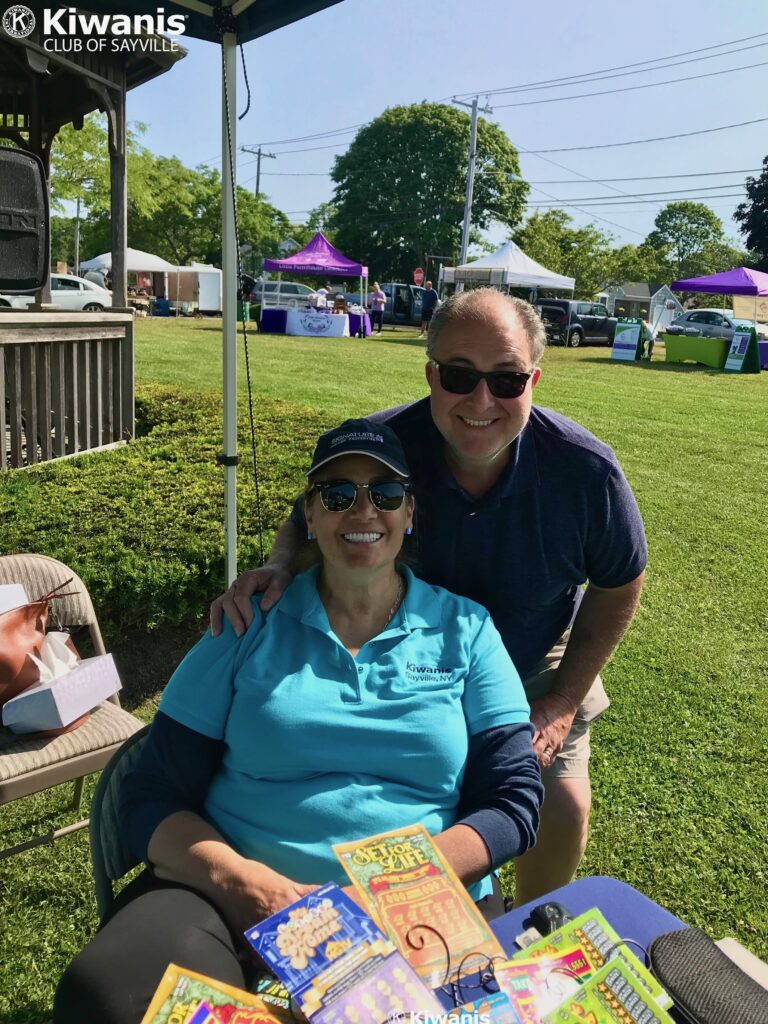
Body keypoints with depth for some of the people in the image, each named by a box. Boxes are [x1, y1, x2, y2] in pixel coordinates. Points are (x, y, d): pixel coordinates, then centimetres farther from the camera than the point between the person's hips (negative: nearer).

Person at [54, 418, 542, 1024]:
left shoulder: (465, 629, 7)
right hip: (239, 900, 0)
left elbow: (513, 802, 4)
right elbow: (154, 797, 6)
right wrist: (239, 880, -13)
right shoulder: (252, 624, 6)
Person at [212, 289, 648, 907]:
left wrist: (562, 703, -9)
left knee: (564, 808, -11)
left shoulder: (585, 468, -23)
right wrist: (277, 569, -31)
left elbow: (618, 585, -7)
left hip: (535, 665, 1)